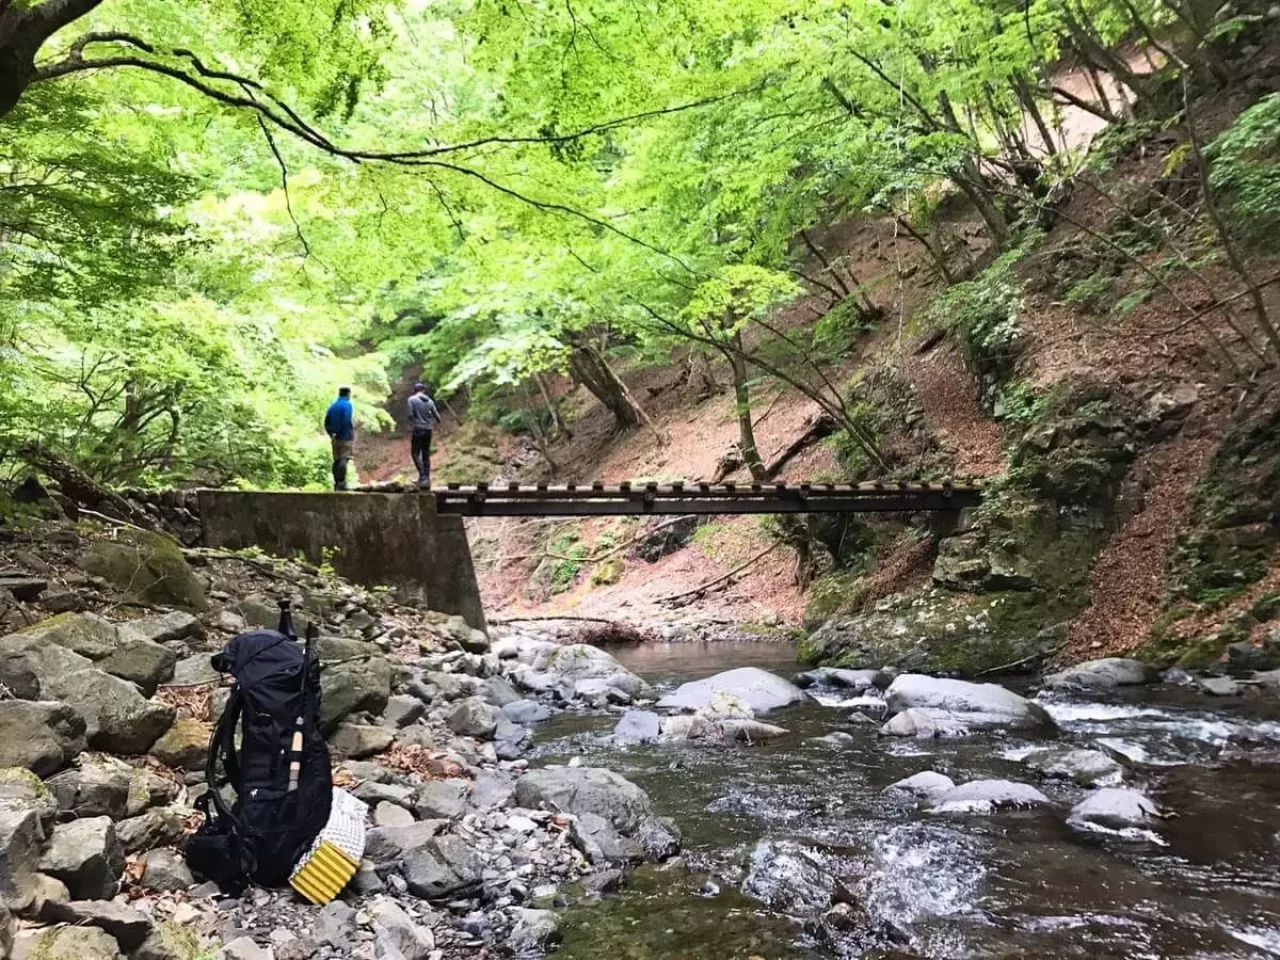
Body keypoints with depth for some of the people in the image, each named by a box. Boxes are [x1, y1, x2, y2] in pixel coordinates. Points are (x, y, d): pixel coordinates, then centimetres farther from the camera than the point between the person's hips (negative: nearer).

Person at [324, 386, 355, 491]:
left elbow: (326, 423, 10)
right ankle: (341, 483, -16)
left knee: (337, 460, 10)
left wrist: (331, 434, 14)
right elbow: (348, 421, -20)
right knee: (344, 459, -9)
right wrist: (352, 432, -10)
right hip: (346, 437, -7)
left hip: (335, 438, 7)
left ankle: (336, 483, 12)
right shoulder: (347, 405, -8)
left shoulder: (332, 406, 13)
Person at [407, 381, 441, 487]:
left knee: (415, 453, 1)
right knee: (426, 454, 12)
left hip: (418, 430, -4)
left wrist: (411, 424, 5)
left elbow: (411, 414, -14)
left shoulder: (412, 399, -6)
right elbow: (436, 416, 5)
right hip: (428, 430, 4)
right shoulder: (429, 401, 4)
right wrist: (435, 423, 26)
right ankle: (427, 479, 13)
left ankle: (423, 477, -12)